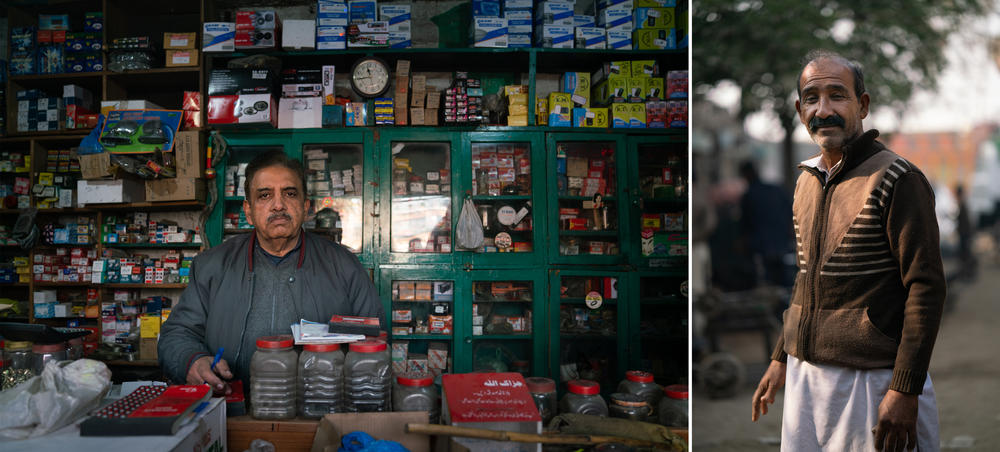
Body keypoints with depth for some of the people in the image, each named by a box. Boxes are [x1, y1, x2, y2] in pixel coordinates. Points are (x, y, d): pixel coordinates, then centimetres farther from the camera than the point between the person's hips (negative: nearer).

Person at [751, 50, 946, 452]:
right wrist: (781, 358, 18)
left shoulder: (897, 180, -11)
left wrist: (905, 390, -18)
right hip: (803, 376, 7)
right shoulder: (806, 182, 11)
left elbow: (926, 288, -15)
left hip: (870, 381, -6)